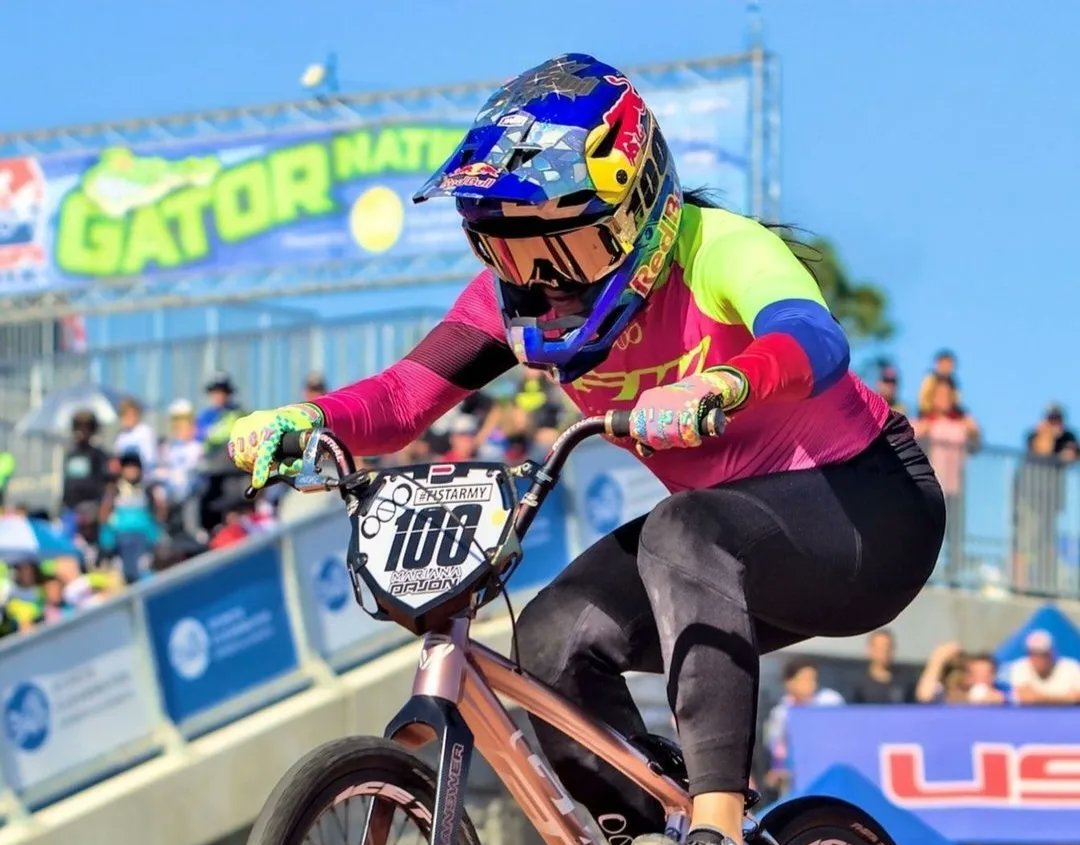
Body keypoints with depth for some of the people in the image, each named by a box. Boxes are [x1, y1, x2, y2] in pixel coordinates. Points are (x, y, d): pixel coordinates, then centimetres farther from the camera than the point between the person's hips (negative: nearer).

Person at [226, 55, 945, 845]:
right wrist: (308, 419, -37)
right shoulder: (516, 298, -8)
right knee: (556, 637, -16)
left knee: (684, 534, -34)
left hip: (868, 507, -7)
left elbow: (815, 343, -45)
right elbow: (403, 396, -15)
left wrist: (718, 386, -66)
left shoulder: (715, 248, -25)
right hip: (728, 521, 7)